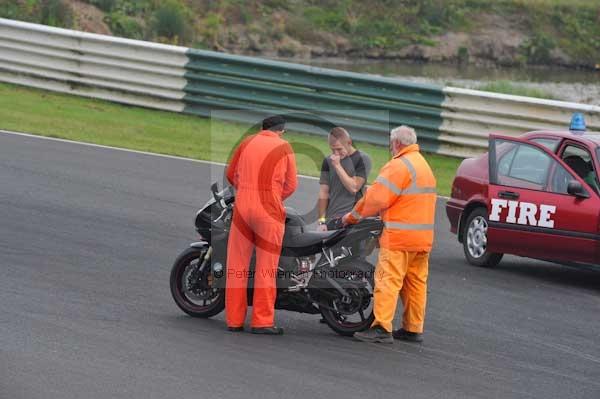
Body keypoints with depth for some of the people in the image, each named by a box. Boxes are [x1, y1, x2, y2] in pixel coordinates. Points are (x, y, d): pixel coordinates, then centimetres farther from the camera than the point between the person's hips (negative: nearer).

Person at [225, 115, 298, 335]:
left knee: (237, 266, 8)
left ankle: (234, 319, 9)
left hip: (242, 207, 3)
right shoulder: (284, 148, 2)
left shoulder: (247, 143, 8)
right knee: (266, 268, 1)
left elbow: (231, 174, 18)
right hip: (270, 210, -3)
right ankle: (262, 321, -1)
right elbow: (291, 185, 4)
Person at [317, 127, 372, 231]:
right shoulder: (328, 161, 15)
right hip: (331, 220, 4)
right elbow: (324, 193, 13)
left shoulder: (362, 159, 1)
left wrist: (337, 166, -8)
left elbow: (354, 188, -8)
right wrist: (322, 221, 5)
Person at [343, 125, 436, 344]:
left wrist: (353, 216, -4)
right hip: (423, 237, 9)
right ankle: (413, 328, 13)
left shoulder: (399, 166, -11)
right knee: (416, 282, 11)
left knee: (388, 280, -11)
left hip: (399, 236, -9)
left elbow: (377, 197, -15)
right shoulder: (424, 165, 20)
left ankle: (382, 328, -17)